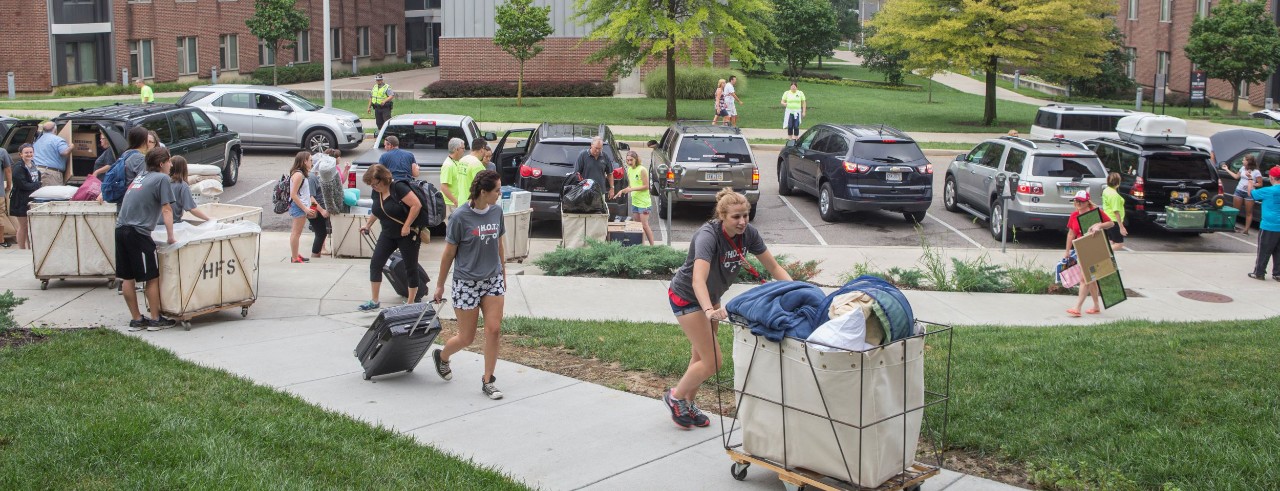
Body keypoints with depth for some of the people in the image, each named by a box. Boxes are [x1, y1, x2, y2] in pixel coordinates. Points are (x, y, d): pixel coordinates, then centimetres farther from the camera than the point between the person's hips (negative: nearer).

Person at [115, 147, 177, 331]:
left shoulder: (141, 176, 20)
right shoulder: (162, 178, -3)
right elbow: (166, 210, -8)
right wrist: (170, 237, -5)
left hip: (121, 229, 8)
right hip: (138, 233, -8)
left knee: (128, 278, 10)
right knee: (153, 277, 2)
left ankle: (136, 319, 18)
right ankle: (155, 319, 7)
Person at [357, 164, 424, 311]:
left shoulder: (398, 187, -20)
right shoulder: (376, 192, 3)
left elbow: (417, 205, -26)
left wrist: (407, 226, -24)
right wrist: (368, 224, 18)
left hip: (407, 234, -7)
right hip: (388, 234, 7)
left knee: (411, 268, 3)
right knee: (375, 264, -1)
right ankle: (374, 301, 8)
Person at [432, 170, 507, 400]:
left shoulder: (496, 211, -1)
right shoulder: (460, 217, -15)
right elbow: (449, 253, -6)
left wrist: (503, 273, 18)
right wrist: (440, 284, 1)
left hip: (493, 280, 4)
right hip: (466, 283, -4)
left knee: (494, 329, -4)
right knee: (466, 337, 4)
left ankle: (488, 381, 10)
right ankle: (441, 356, 36)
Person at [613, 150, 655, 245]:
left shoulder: (642, 170, -13)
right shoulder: (629, 170, 10)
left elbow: (646, 186, -14)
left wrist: (632, 189, -19)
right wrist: (623, 190, 1)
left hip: (643, 202, -8)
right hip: (634, 201, 8)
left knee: (644, 225, -8)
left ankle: (652, 245, -3)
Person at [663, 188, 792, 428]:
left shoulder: (748, 233, -15)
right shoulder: (708, 236, -35)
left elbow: (774, 267, -9)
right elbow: (698, 280, -48)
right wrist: (709, 310, -64)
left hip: (710, 296, 7)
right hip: (686, 297, -7)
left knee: (700, 356, 20)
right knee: (712, 362, -7)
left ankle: (687, 403, 38)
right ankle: (675, 397, 15)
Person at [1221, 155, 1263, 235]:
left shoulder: (1256, 172, -11)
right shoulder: (1243, 168, 6)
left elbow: (1260, 184, -7)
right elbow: (1236, 176, 21)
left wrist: (1251, 184, -21)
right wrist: (1227, 169, 22)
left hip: (1249, 193, -5)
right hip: (1239, 191, 5)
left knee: (1248, 212, 3)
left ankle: (1246, 229, 6)